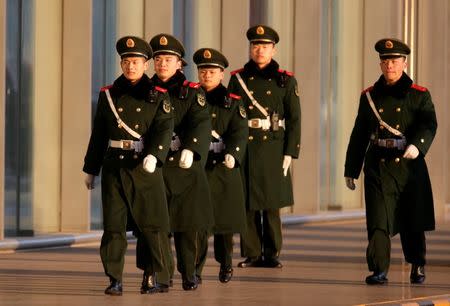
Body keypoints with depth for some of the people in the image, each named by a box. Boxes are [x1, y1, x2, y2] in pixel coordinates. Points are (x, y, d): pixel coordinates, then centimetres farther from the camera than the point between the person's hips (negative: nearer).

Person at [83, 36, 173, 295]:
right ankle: (115, 281, 0)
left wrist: (153, 156, -29)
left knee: (150, 225, 2)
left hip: (146, 167, -2)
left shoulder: (158, 96, 1)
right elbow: (99, 135, 13)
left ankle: (161, 275, 19)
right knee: (114, 225, -3)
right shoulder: (108, 95, 9)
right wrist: (91, 169, 13)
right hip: (114, 166, 2)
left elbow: (164, 129, -12)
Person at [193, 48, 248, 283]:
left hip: (222, 167, 0)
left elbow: (239, 132, -10)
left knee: (224, 218, 8)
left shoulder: (232, 102, 2)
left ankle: (225, 264, 28)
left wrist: (232, 154, -28)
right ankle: (195, 269, -4)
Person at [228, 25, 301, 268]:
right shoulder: (238, 78, 8)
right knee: (247, 204, 1)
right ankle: (251, 254, 7)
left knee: (271, 205, 0)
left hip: (273, 147, -1)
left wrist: (290, 153, -5)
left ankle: (272, 254, 7)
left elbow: (294, 119, 3)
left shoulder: (285, 81, 5)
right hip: (244, 147, 1)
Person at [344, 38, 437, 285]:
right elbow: (359, 135, 13)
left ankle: (417, 266, 29)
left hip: (409, 165, -1)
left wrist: (417, 145, -33)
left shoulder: (419, 95, 2)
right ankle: (379, 270, -10)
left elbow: (429, 125, -12)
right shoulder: (370, 96, 10)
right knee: (378, 220, -11)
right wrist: (350, 170, 12)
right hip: (378, 167, 1)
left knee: (413, 222, 10)